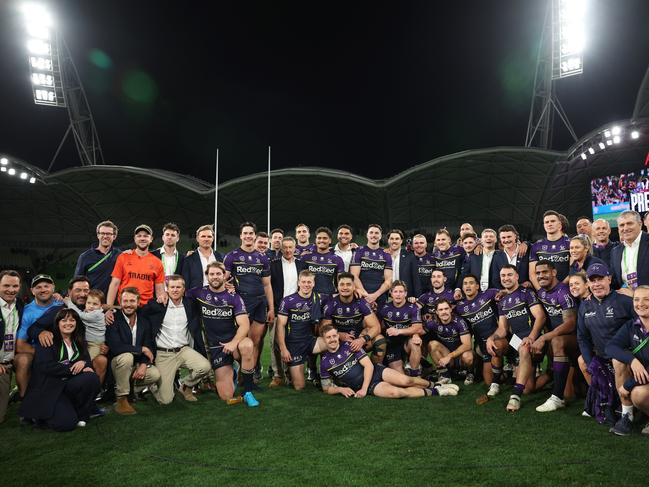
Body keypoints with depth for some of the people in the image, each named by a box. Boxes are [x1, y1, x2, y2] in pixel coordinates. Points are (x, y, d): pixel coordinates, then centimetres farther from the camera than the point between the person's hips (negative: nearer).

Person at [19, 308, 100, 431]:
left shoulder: (79, 342, 17)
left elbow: (88, 362, 7)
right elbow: (45, 366, -14)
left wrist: (83, 363, -18)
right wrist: (74, 368, -17)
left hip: (70, 386, 5)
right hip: (49, 388, -5)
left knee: (92, 378, -28)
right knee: (66, 423, -24)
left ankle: (80, 414, -5)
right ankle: (41, 414, 9)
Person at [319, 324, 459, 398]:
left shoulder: (349, 345, -4)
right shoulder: (325, 362, -3)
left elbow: (368, 365, -6)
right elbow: (327, 388, 5)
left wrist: (363, 388, -16)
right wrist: (341, 389, -16)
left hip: (376, 371, 1)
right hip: (370, 386, -1)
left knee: (405, 381, -23)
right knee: (395, 392, -27)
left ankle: (434, 385, 5)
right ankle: (434, 393, -9)